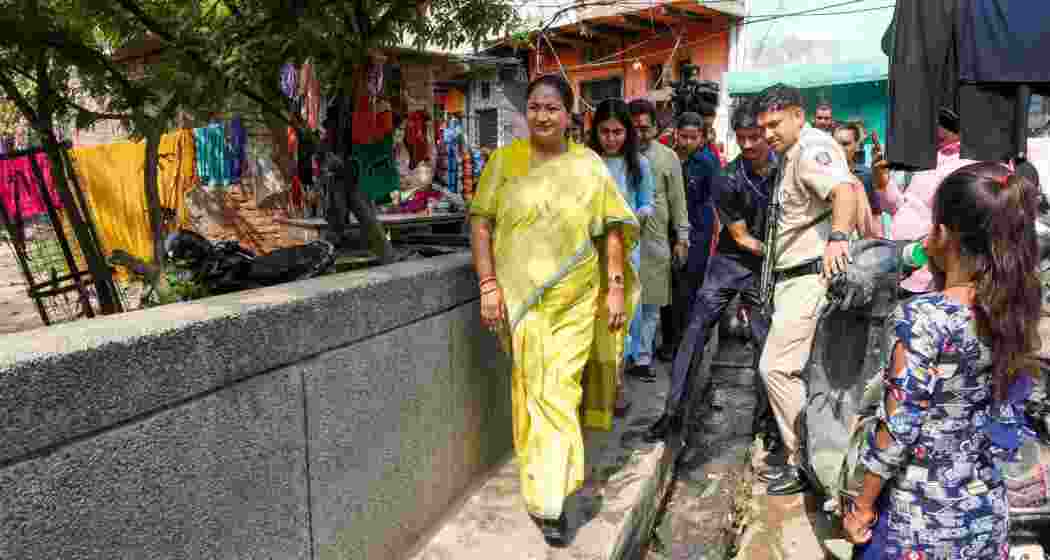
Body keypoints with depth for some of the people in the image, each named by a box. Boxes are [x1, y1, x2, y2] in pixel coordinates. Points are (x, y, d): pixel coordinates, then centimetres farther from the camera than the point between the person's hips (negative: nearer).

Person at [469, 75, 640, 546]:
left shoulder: (588, 165, 2)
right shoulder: (504, 161, 2)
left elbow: (613, 230, 5)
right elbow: (480, 223, 0)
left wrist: (616, 288, -1)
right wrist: (488, 285, -8)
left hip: (575, 299, 0)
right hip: (520, 295, 1)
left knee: (559, 391, 0)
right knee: (529, 386, 8)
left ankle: (548, 502, 13)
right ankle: (548, 488, 30)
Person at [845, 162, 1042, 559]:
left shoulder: (921, 317, -24)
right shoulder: (1016, 309, -6)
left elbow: (897, 429, -21)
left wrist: (862, 507, -11)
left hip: (920, 516, -6)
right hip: (986, 511, 6)